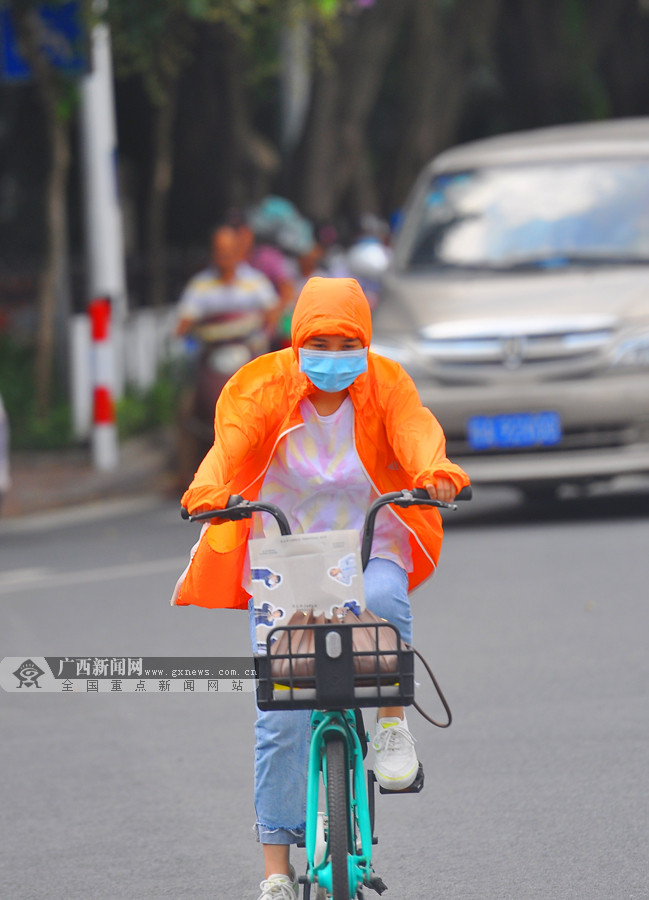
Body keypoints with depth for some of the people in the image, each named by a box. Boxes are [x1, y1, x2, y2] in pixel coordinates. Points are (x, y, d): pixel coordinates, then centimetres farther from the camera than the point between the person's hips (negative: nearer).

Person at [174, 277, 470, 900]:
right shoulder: (265, 386, -5)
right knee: (281, 714, -8)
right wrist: (209, 490, -44)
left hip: (368, 548, 0)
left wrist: (435, 472, -45)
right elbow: (232, 438, -22)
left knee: (383, 599, -38)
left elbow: (414, 430, -21)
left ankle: (392, 720, -14)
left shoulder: (385, 385, -3)